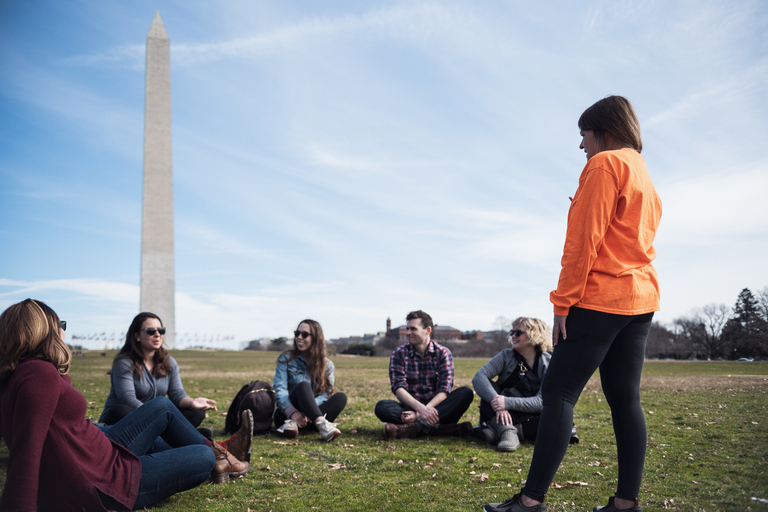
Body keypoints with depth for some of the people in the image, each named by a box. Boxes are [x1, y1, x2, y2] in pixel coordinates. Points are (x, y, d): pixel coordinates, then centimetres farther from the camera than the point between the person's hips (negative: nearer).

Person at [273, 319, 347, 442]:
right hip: (286, 414, -2)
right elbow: (279, 389, -9)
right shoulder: (286, 359, 5)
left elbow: (327, 393, -4)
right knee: (303, 386, -30)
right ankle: (322, 425, -54)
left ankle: (293, 423, -39)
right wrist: (292, 412, -29)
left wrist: (308, 409, -26)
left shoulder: (327, 365, 10)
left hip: (310, 417, 2)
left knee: (341, 397, -23)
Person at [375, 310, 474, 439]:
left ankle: (415, 426, -34)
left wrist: (420, 413, -26)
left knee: (466, 393, -26)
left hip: (437, 407, 0)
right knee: (382, 407, -27)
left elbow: (444, 391, -11)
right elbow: (398, 388, -10)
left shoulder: (443, 353, -1)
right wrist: (420, 407, -29)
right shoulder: (399, 354, 1)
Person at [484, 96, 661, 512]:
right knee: (625, 399, 7)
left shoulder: (605, 164, -6)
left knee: (558, 393, -9)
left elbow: (583, 239, -14)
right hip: (641, 298, 9)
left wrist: (564, 303, -14)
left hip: (600, 298, -9)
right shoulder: (644, 174, 22)